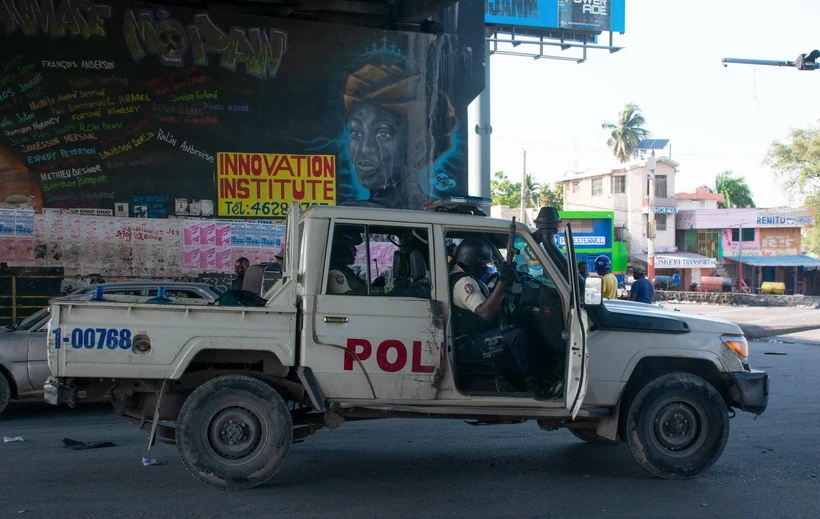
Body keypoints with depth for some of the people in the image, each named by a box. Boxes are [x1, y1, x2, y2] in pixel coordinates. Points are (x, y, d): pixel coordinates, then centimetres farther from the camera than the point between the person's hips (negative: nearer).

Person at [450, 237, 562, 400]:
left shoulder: (466, 277, 14)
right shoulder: (464, 282, -20)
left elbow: (488, 300, 22)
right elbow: (485, 312, -32)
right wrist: (503, 281, -34)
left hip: (479, 330, 11)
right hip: (472, 340, -11)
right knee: (517, 336, -28)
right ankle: (535, 386, -23)